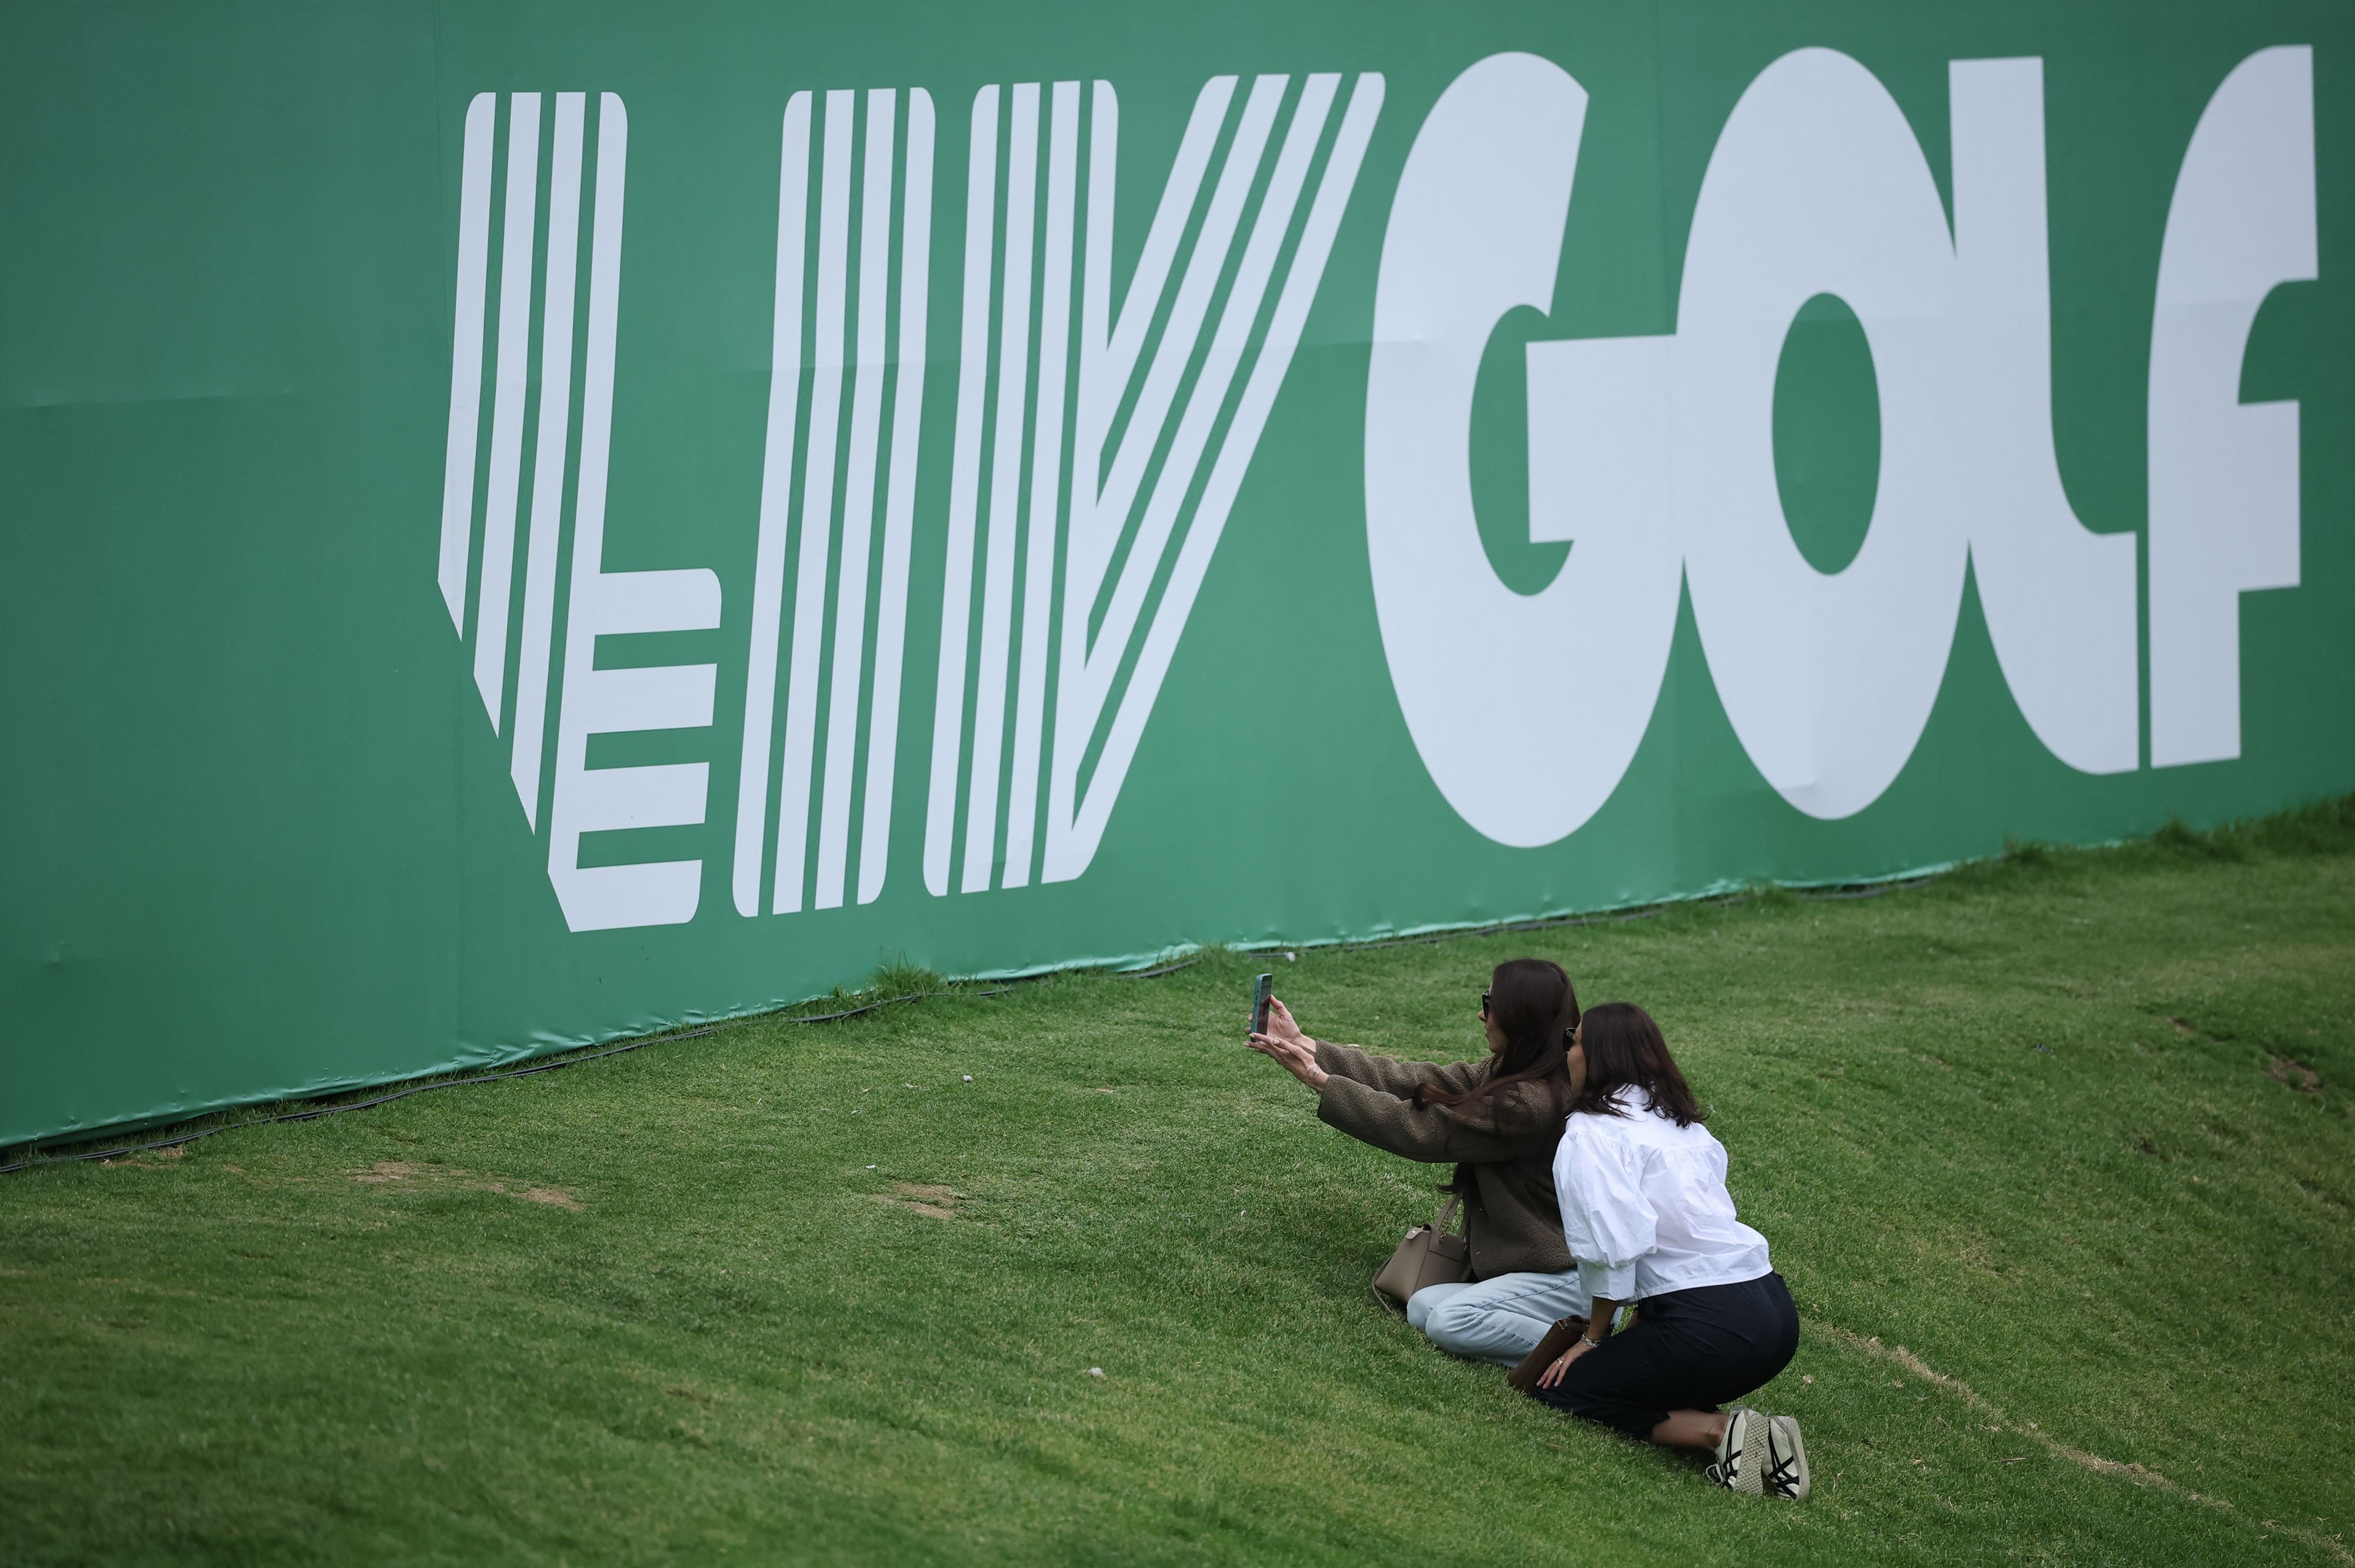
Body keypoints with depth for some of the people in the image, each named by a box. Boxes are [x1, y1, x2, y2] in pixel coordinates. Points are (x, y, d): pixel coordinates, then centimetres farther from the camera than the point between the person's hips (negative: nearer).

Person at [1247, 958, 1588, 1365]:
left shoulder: (1532, 1102, -24)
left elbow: (1418, 1129, -16)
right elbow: (1411, 1081, 7)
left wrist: (1320, 1080, -8)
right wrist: (1307, 1047, 6)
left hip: (1571, 1277, -10)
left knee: (1451, 1321, -23)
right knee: (1423, 1308, -2)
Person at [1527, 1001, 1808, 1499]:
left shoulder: (1594, 1132, -5)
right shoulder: (1681, 1125, 20)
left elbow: (1615, 1248, -15)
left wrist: (1592, 1339, -3)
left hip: (1708, 1323, -8)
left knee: (1556, 1389, 4)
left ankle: (1719, 1431, -12)